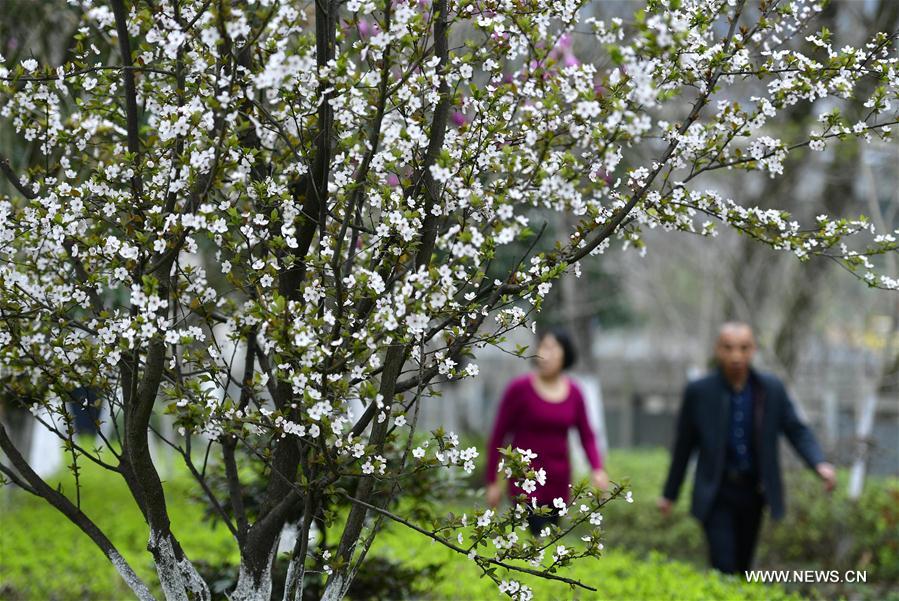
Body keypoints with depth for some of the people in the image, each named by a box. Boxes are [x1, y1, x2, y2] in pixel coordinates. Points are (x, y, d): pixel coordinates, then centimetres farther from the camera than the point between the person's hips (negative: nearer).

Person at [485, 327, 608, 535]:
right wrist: (492, 482, -3)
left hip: (558, 483, 5)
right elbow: (498, 435, -4)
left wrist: (597, 469, -11)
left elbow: (587, 436, 7)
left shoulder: (573, 392, 2)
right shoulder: (519, 388, -10)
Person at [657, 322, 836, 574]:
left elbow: (797, 431, -2)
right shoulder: (699, 391, -9)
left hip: (753, 492, 3)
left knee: (742, 568, 13)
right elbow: (684, 444, 1)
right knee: (724, 569, -13)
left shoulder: (772, 388, -5)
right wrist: (669, 493, 8)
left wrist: (820, 464, -21)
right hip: (716, 494, -3)